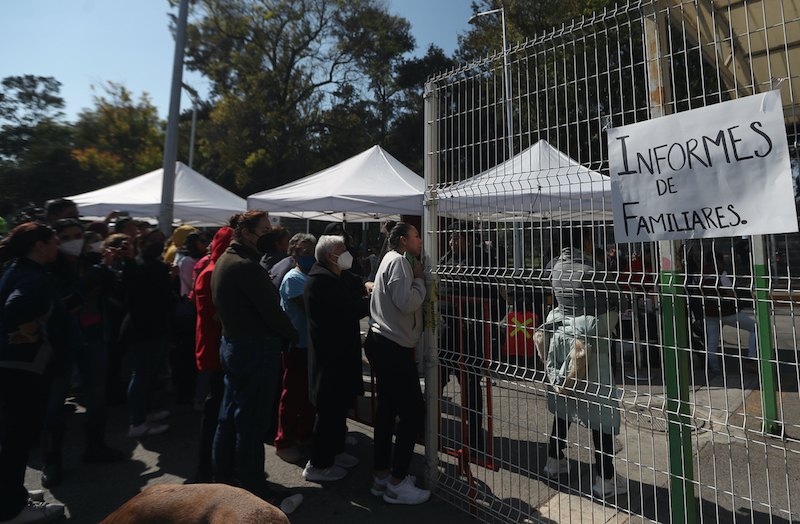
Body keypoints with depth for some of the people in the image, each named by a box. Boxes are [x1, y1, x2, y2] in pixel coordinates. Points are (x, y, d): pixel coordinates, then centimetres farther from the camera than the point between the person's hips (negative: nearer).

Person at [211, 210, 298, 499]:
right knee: (251, 424, 1)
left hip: (230, 343, 10)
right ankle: (256, 495, 15)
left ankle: (222, 481, 37)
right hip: (257, 349, -10)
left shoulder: (223, 261, 12)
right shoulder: (247, 266, -21)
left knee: (229, 418, 20)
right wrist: (293, 335, -4)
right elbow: (272, 312, -22)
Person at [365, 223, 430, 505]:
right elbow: (407, 303, -22)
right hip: (393, 347, -11)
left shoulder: (393, 260, 21)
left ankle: (382, 476, 28)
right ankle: (397, 484, 8)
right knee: (413, 412, -4)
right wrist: (420, 279, -8)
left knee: (387, 409, 16)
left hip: (382, 344, 11)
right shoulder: (398, 261, -11)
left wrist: (417, 278, 10)